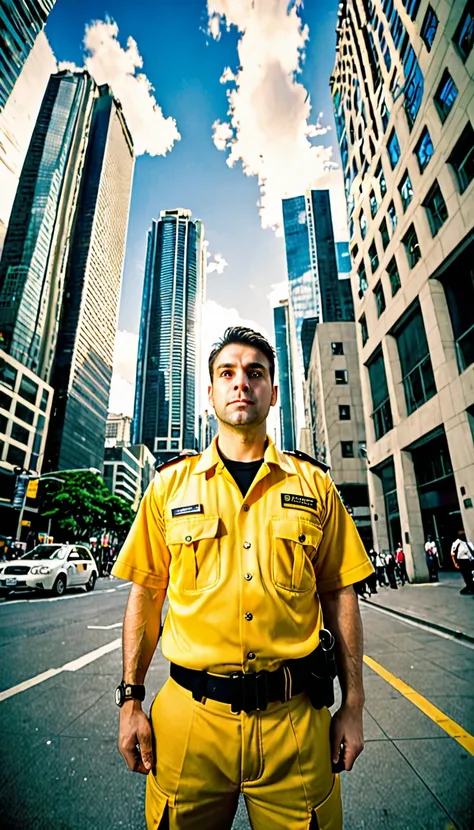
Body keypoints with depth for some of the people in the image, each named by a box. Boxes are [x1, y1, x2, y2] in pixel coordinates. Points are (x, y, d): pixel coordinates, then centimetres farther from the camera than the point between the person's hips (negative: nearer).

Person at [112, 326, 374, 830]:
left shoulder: (314, 484, -1)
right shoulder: (170, 484, -1)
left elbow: (339, 594, 3)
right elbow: (145, 594, 4)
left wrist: (353, 705, 3)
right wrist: (130, 700, 3)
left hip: (294, 718, 1)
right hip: (191, 714, 1)